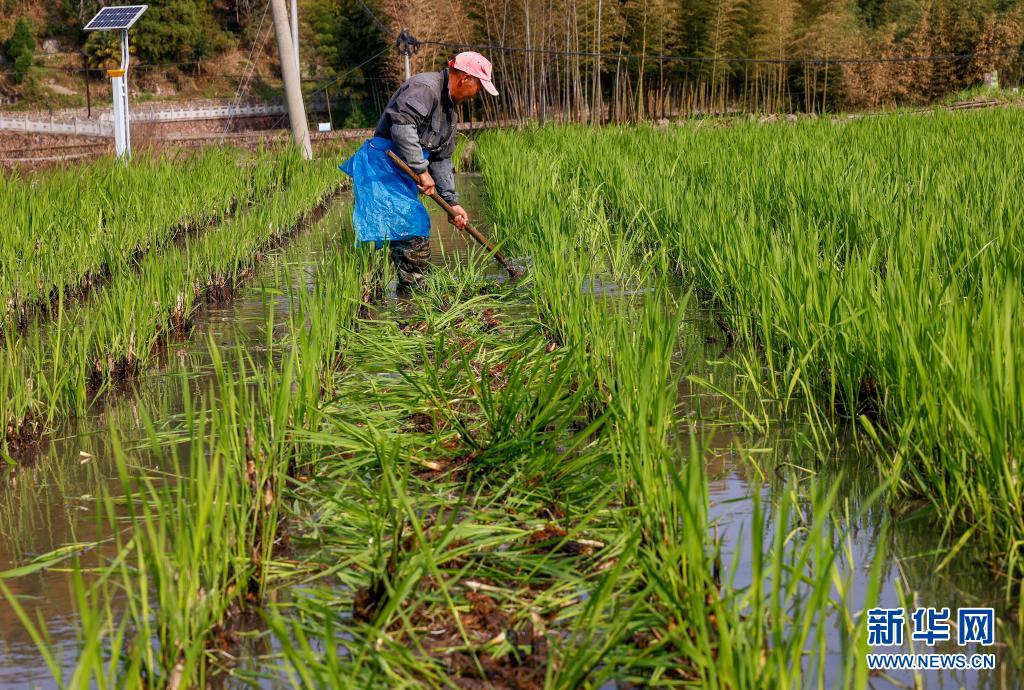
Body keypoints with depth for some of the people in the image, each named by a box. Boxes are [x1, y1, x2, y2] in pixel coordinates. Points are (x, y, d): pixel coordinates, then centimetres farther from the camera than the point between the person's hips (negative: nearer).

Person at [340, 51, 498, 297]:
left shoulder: (450, 109, 20)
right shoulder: (424, 87, -13)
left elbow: (442, 158, 22)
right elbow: (402, 127, -25)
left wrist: (452, 202, 15)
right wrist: (421, 171, -21)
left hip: (403, 173, 10)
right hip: (383, 165, -10)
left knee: (418, 236, 10)